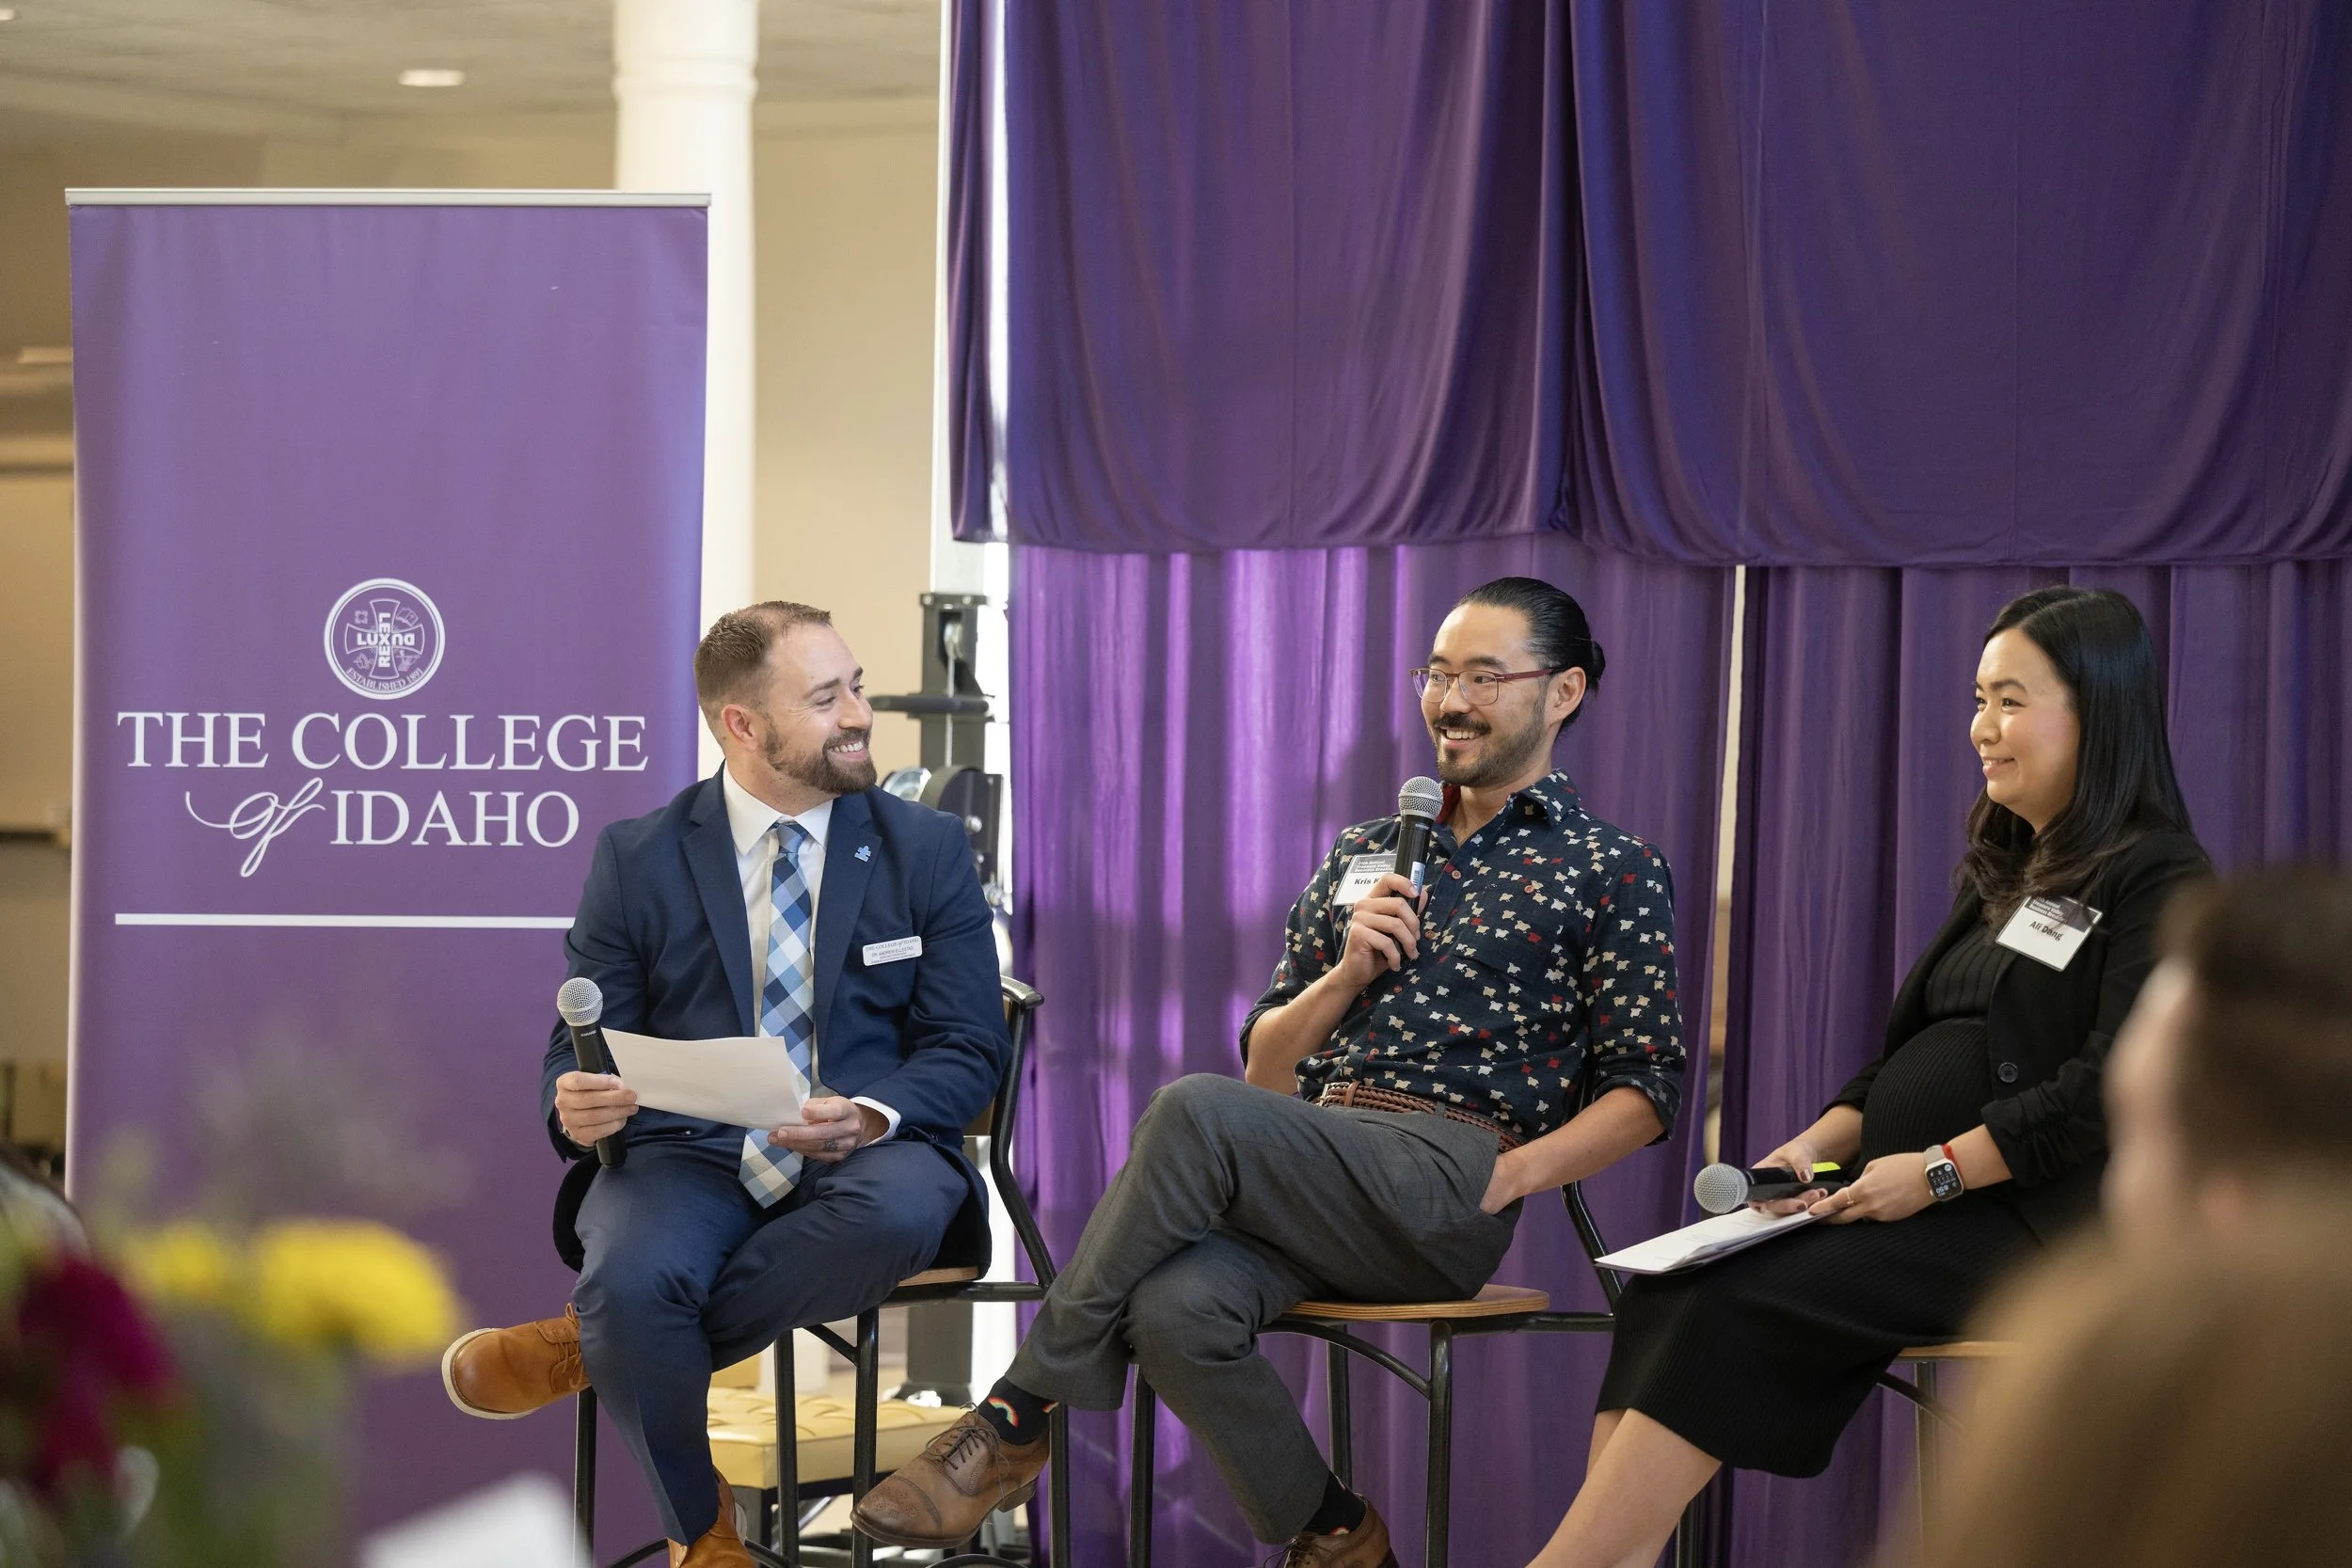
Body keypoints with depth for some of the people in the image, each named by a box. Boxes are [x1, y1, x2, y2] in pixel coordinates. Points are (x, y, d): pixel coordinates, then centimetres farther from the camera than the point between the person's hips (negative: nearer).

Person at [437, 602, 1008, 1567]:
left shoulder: (927, 850, 9)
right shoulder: (637, 860, 8)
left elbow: (970, 1048, 4)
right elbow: (581, 1047, 8)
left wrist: (871, 1117, -18)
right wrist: (575, 1106, -18)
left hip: (866, 1159, 1)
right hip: (688, 1154, -1)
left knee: (899, 1209, -37)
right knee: (631, 1280, -35)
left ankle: (589, 1350, -20)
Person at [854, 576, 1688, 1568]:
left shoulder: (1612, 873, 10)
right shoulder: (1363, 856, 26)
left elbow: (1644, 1091, 3)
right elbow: (1264, 1065, 23)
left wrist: (1505, 1180, -11)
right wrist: (1345, 978, 3)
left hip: (1443, 1180, -5)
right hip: (1314, 1170, 5)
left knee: (1195, 1112, -31)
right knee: (1173, 1309, -31)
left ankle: (1016, 1420, -24)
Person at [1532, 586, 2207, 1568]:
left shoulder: (2160, 882, -4)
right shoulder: (2002, 876, 24)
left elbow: (2111, 1089, -15)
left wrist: (1938, 1171, -18)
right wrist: (1819, 1144, 4)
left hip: (2022, 1220, -8)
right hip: (1903, 1198, 8)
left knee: (1738, 1309, -26)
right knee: (1665, 1294, -16)